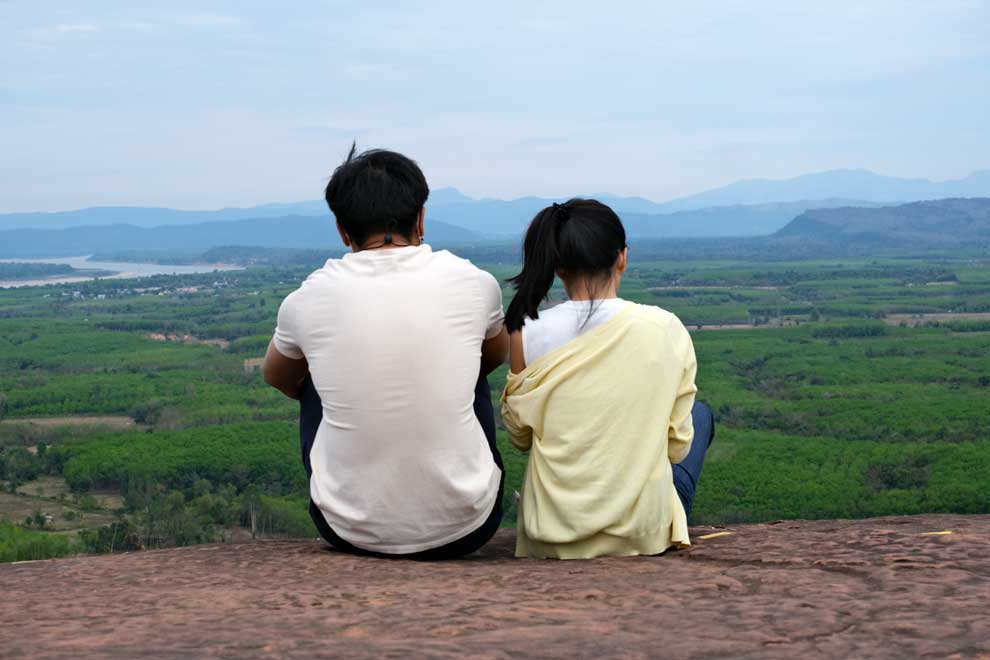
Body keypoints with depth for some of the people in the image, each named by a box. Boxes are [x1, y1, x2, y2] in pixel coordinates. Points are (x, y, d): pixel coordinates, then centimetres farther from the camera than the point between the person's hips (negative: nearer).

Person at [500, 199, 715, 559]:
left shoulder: (527, 333, -11)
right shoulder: (666, 329, -12)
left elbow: (520, 437, 3)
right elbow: (677, 447, -2)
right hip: (643, 535, -2)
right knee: (700, 413, 28)